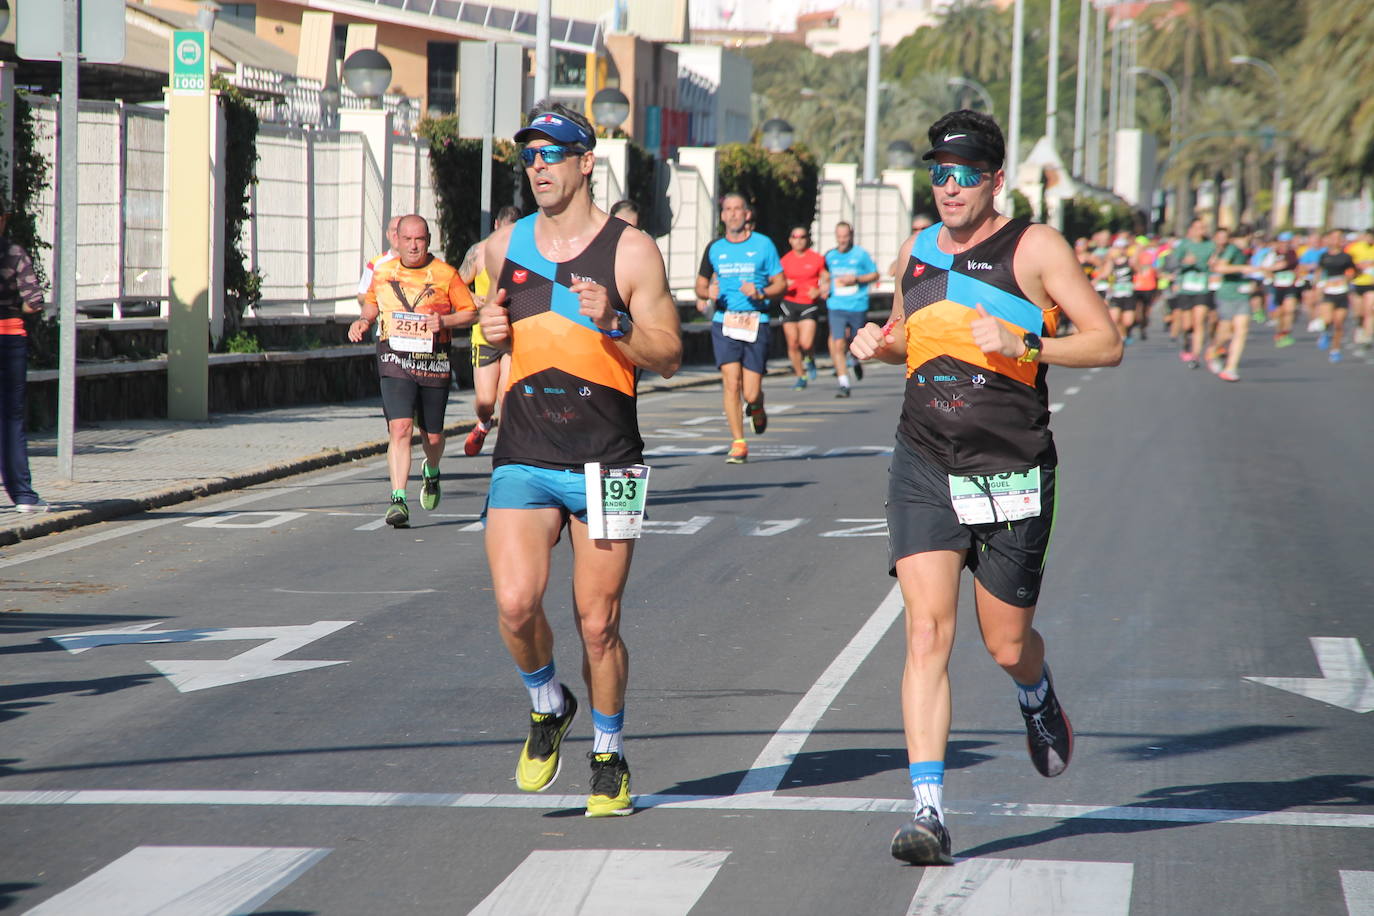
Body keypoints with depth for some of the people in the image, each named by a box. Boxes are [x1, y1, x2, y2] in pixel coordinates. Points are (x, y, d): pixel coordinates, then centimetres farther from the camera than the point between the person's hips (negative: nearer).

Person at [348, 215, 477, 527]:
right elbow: (372, 303, 24)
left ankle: (431, 473, 46)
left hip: (434, 364, 0)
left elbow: (470, 312, 4)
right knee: (400, 428, -18)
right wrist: (363, 321, 3)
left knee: (432, 436, 11)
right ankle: (398, 500, -22)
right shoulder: (382, 273, 7)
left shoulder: (445, 274, -1)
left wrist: (444, 321, -15)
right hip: (395, 362, 0)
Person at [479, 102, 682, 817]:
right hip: (523, 460, 2)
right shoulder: (504, 247, 9)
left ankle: (609, 756, 22)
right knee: (515, 603, -16)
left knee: (598, 623, 1)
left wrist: (612, 324, -19)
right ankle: (547, 706, 14)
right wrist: (491, 328, 3)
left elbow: (668, 358, -2)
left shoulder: (631, 251, -2)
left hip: (605, 463, -2)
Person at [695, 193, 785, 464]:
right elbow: (701, 285, 19)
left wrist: (761, 293, -13)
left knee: (751, 393, -3)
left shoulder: (763, 244, 3)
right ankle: (738, 443, -4)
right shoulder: (714, 248, 10)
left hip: (756, 322, -1)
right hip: (724, 322, 1)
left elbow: (781, 283, 6)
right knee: (731, 383, -12)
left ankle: (757, 409, 34)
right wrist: (708, 294, -5)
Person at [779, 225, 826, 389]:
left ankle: (810, 360, 19)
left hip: (809, 304, -3)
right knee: (792, 344, 2)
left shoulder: (817, 259, 0)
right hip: (790, 303, 3)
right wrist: (784, 285, -8)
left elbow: (827, 280, 6)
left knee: (806, 343, -16)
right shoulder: (785, 260, 6)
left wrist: (819, 291, -13)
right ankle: (800, 377, 18)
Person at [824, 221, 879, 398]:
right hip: (836, 307, 1)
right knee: (838, 345, -12)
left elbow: (874, 274, 3)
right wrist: (825, 289, 2)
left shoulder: (861, 254, -1)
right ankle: (843, 383, -11)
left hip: (858, 306, -1)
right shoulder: (830, 256, 7)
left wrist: (856, 279, -12)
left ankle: (857, 361, 49)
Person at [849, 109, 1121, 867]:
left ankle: (1037, 699, 47)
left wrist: (1022, 345, -21)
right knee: (927, 632, -13)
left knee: (1007, 644, 8)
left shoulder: (1033, 248, -4)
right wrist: (879, 345, 7)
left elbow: (1106, 343, -7)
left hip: (1011, 475, -3)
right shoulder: (918, 252, 11)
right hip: (924, 470, 3)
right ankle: (928, 810, -17)